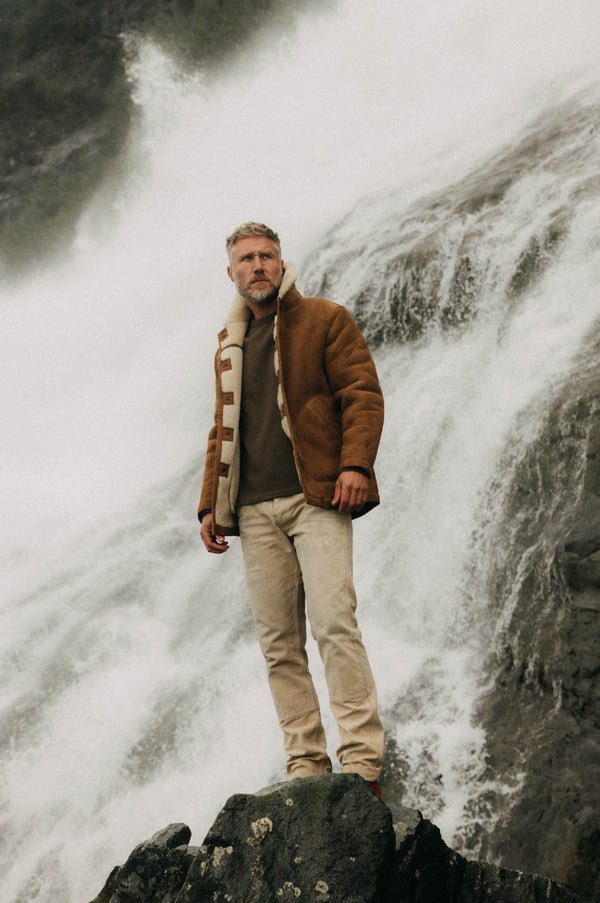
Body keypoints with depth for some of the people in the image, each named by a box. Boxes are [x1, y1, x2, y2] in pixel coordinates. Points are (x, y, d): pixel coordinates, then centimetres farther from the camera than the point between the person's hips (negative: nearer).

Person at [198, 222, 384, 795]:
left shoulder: (325, 320, 6)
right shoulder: (229, 344, 22)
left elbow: (363, 394, -2)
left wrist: (355, 465, -18)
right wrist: (210, 505, 17)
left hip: (316, 497, -5)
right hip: (255, 510, 6)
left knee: (333, 623, -16)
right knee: (278, 640, 1)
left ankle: (362, 764, -15)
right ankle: (306, 765, 5)